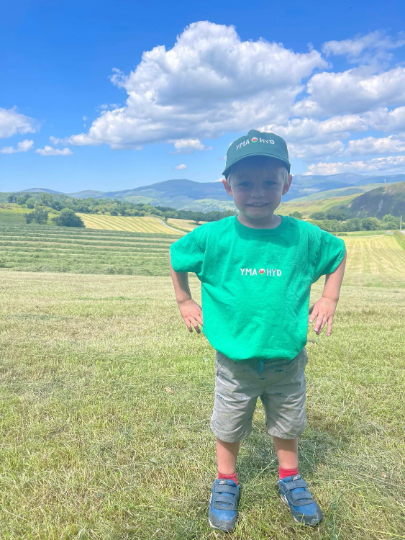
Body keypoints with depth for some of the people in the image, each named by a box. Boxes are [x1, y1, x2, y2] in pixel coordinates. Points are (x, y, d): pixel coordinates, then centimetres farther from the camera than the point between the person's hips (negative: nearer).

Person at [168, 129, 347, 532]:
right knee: (229, 428, 20)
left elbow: (339, 253, 11)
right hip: (234, 361, -1)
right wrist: (185, 302, 5)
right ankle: (226, 482, 46)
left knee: (286, 426, 24)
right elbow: (175, 256, 5)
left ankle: (289, 479, 51)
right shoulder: (213, 237, -14)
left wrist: (329, 298, 4)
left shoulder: (304, 237, -10)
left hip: (287, 361, 2)